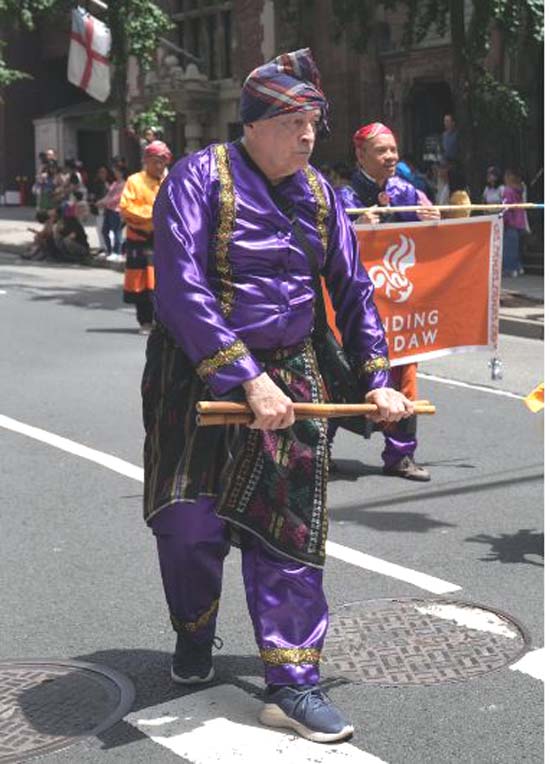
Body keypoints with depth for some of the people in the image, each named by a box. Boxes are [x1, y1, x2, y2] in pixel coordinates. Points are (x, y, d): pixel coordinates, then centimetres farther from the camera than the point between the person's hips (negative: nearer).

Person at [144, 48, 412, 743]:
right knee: (192, 520, -2)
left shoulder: (317, 193, 6)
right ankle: (193, 636, 29)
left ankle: (292, 684, 7)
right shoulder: (200, 177, -13)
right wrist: (247, 378, -29)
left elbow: (351, 288, 14)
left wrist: (376, 380, 7)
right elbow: (182, 289, -23)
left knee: (287, 528, 1)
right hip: (199, 371, -4)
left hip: (288, 373, 4)